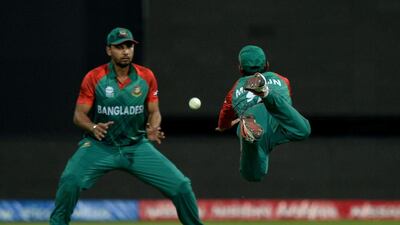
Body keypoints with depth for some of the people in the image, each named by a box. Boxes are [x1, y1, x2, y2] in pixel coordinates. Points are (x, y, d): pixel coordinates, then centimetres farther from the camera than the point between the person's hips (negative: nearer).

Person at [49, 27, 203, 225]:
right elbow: (79, 115, -7)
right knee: (71, 180, -29)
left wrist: (153, 129, -17)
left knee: (181, 186, -8)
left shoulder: (146, 77, -2)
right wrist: (93, 127, -29)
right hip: (100, 146, -2)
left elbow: (154, 112, 7)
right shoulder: (94, 78, -9)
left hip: (137, 146, 2)